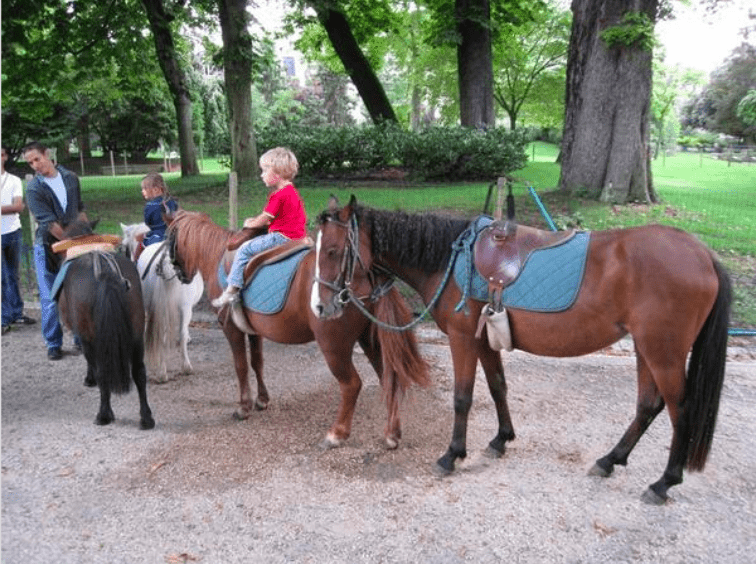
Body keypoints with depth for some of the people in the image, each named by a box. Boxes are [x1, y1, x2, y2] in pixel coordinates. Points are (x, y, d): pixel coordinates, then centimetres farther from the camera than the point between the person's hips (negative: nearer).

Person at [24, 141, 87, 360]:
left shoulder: (70, 178, 2)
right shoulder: (34, 188, -12)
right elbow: (49, 222, -18)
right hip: (48, 247, -3)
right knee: (50, 299, 1)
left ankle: (81, 338, 22)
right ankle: (53, 344, 13)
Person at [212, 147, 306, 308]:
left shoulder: (279, 195, -17)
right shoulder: (292, 192, 15)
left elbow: (265, 219, -10)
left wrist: (250, 224, 9)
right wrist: (257, 221, 18)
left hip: (281, 237, -11)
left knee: (244, 250, -9)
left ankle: (232, 290, -10)